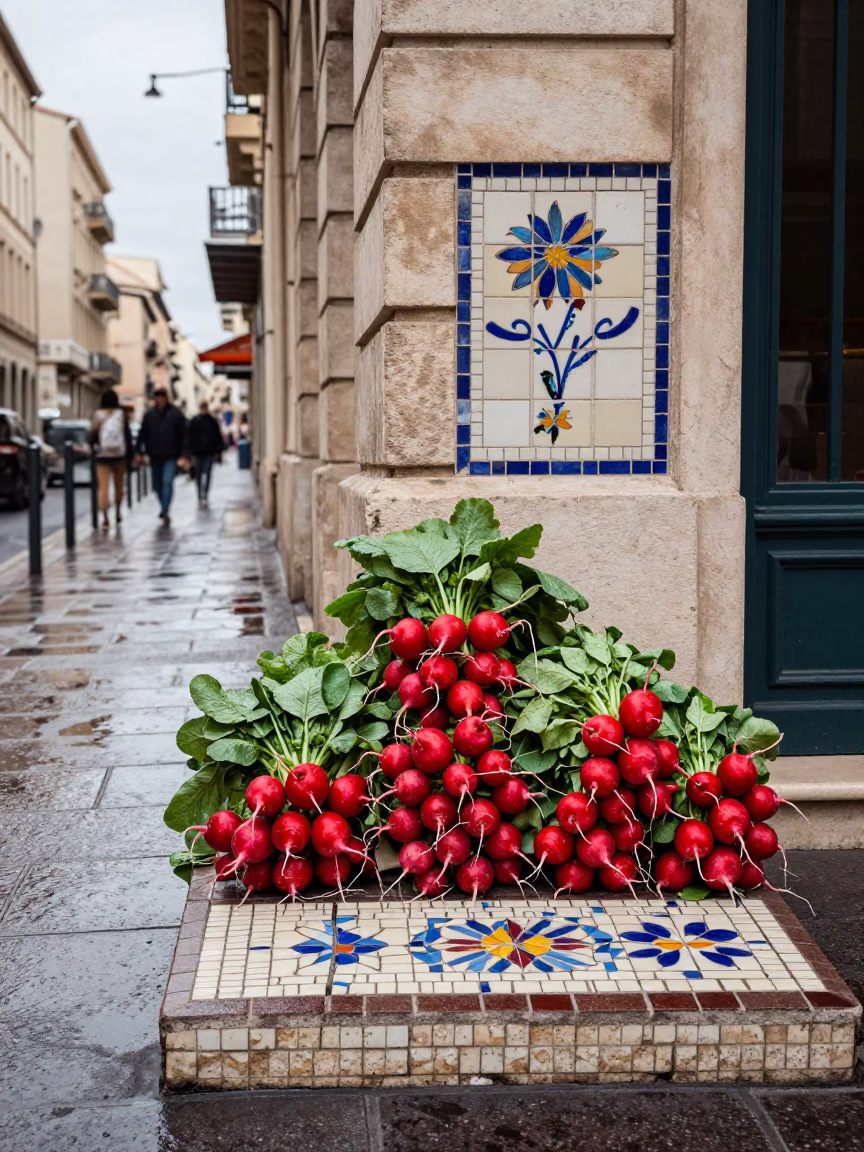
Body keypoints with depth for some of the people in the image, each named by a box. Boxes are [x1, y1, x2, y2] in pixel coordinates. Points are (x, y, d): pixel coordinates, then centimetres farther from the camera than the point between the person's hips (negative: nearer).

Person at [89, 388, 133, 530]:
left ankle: (105, 518, -15)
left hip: (102, 456, -1)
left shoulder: (98, 415, -5)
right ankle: (118, 513, 34)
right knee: (118, 486, 20)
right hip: (119, 455, 1)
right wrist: (129, 455, 3)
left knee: (103, 488, -3)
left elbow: (91, 437, -4)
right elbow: (128, 436, -4)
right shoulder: (122, 415, -4)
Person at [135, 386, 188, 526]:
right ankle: (164, 508, 26)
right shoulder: (149, 414, 5)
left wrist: (183, 456, -8)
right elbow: (142, 434, 9)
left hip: (171, 456, -3)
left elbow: (183, 436, -2)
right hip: (155, 456, 3)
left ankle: (165, 511, -17)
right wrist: (140, 452, 2)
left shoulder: (176, 414, -2)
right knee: (157, 485, 10)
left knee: (167, 482, -16)